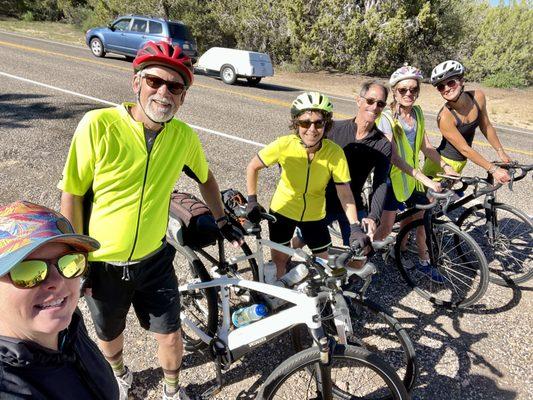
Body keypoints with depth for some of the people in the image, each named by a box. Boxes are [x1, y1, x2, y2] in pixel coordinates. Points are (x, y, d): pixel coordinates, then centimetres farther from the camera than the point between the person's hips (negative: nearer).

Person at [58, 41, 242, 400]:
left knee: (171, 336, 10)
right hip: (103, 264, -1)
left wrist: (222, 220, 14)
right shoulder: (98, 125, -21)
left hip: (154, 259, 2)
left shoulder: (184, 136, -10)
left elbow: (205, 178, 10)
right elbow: (72, 195, -13)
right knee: (110, 336, 22)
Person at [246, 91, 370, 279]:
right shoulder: (284, 144, -26)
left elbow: (345, 193, -19)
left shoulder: (334, 152, -25)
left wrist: (355, 228, -26)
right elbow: (253, 167, -12)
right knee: (279, 259, 12)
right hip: (282, 210, 0)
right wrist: (252, 201, -14)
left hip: (314, 215, 1)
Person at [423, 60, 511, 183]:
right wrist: (493, 170, -22)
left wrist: (501, 152, 12)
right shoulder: (444, 117, -27)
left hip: (461, 162, 5)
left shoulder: (478, 97, -10)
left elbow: (486, 127, 5)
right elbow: (464, 149, -22)